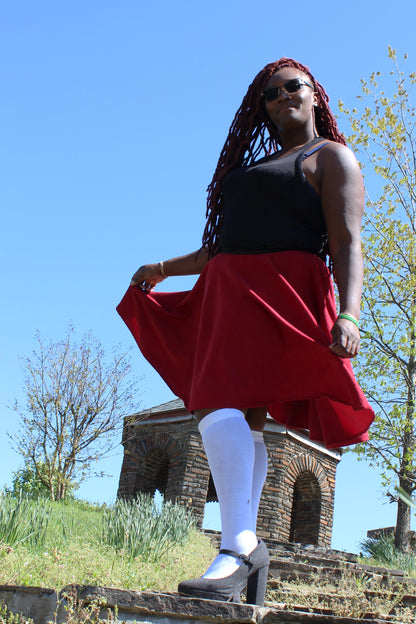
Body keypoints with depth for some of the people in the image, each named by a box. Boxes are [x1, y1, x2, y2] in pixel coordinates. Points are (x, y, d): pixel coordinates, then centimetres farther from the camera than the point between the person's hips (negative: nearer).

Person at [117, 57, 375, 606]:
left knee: (219, 402, -26)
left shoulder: (331, 157, 6)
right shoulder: (255, 167, 29)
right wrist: (165, 269, 35)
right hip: (229, 294, 8)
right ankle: (246, 549, 6)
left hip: (281, 293, -8)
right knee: (244, 419, 3)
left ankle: (238, 546, -32)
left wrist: (348, 314, -23)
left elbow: (347, 243, -8)